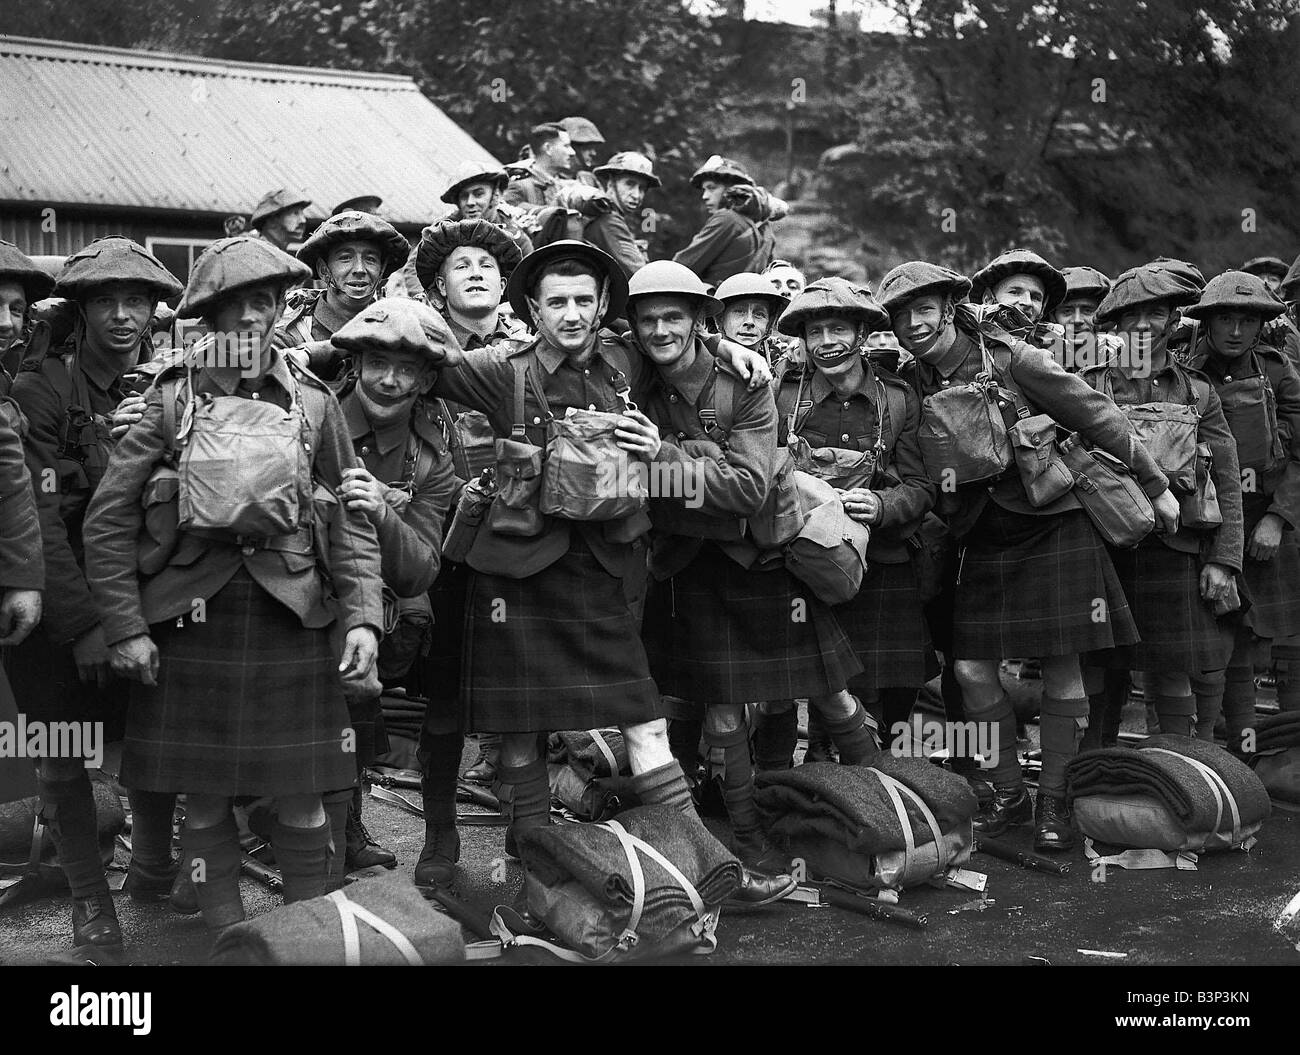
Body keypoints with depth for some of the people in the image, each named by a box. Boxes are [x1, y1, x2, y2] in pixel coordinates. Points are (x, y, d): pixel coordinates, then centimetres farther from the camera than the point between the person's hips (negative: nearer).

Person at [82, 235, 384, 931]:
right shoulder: (172, 397, 1)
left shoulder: (313, 402, 5)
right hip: (190, 619, 0)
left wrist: (363, 616, -7)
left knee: (300, 800, 5)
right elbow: (108, 520, 0)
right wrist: (124, 628, -6)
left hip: (290, 619, 1)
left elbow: (351, 522, 5)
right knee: (204, 800, 7)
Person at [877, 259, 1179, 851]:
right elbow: (920, 479, 15)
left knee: (1061, 669, 0)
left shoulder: (1010, 358, -12)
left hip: (1055, 527, -4)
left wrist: (1156, 487, -2)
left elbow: (1098, 418, -6)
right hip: (984, 540, 4)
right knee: (972, 670, -1)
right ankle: (1007, 793, 16)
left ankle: (1053, 802, 13)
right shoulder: (917, 386, 3)